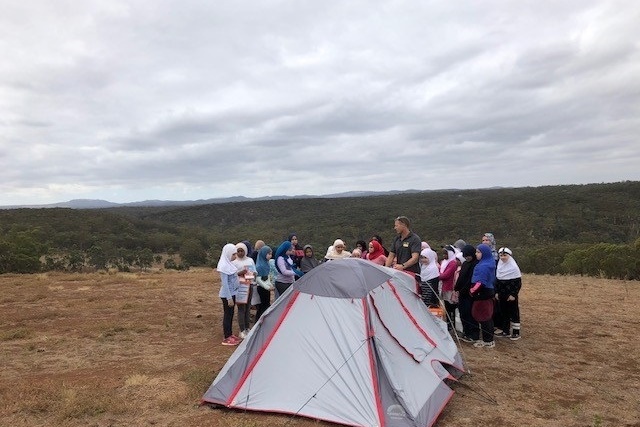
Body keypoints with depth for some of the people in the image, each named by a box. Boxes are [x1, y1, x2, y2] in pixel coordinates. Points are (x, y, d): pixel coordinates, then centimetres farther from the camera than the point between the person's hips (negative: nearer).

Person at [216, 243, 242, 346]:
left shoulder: (229, 264, 8)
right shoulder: (224, 266, -20)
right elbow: (224, 283, -22)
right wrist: (229, 298, -22)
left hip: (232, 293, 9)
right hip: (227, 295, -9)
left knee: (231, 314, 16)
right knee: (227, 315, -1)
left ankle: (230, 334, 28)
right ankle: (227, 338, 7)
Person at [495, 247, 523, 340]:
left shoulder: (514, 267, -11)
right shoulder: (499, 266, 7)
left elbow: (518, 282, -12)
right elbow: (497, 280, 15)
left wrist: (513, 294, -16)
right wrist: (497, 292, 10)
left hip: (511, 295, -6)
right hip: (502, 294, 6)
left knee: (514, 312, 2)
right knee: (504, 312, 12)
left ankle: (516, 332, 10)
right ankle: (505, 331, 21)